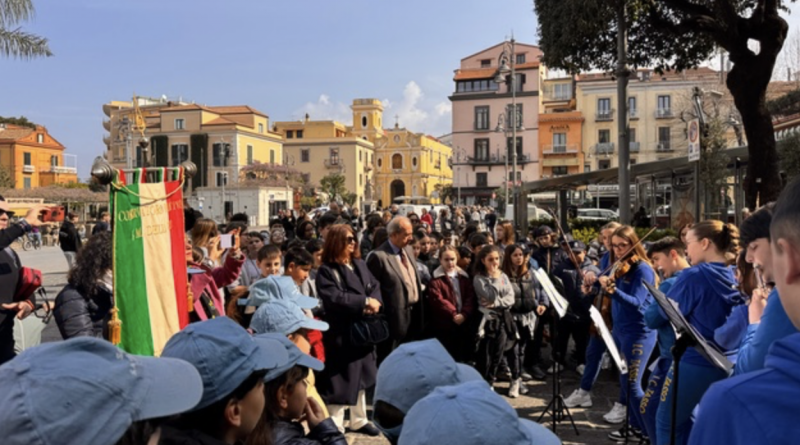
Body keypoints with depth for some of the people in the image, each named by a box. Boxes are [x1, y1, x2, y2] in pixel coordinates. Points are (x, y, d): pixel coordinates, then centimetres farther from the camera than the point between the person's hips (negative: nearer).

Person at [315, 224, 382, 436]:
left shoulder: (359, 265, 10)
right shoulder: (326, 271, -12)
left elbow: (375, 286, 5)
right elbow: (334, 298, -23)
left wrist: (375, 302, -17)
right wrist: (365, 301, -20)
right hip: (341, 334, -7)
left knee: (360, 377, 19)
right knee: (341, 381, -1)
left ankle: (358, 420, 34)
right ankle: (335, 427, 10)